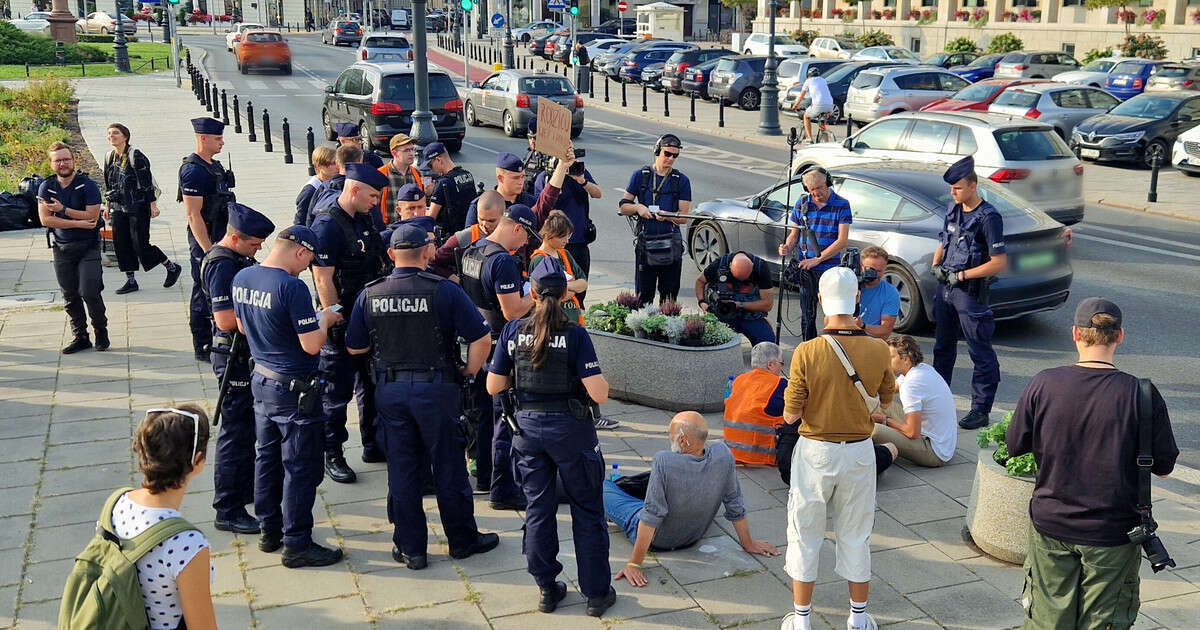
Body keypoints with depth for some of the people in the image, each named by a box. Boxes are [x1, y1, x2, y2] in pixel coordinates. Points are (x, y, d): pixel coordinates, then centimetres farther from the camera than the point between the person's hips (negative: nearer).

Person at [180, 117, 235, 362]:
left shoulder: (215, 165, 13)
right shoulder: (193, 170, -17)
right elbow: (193, 214, -21)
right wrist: (208, 249, -23)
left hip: (221, 238, 9)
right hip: (204, 240, -9)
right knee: (204, 293, -2)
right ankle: (202, 348, 7)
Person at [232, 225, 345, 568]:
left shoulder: (242, 278, 1)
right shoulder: (292, 287, -25)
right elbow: (312, 345, -24)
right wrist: (325, 320, -3)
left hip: (261, 381, 8)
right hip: (295, 389, -8)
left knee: (267, 458, 19)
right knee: (300, 468, 3)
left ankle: (270, 531, 32)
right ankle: (297, 544, 11)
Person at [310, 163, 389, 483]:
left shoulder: (364, 219, 9)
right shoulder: (327, 225, -18)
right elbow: (323, 280, -20)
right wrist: (336, 323, -21)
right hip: (342, 325, -9)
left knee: (372, 385, 18)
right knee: (337, 392, 3)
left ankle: (373, 444, 31)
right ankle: (332, 455, 15)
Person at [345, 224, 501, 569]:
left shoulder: (370, 294, -2)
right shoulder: (444, 290, -11)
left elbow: (355, 348, 6)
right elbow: (481, 338, -13)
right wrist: (469, 371, 4)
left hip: (389, 390, 3)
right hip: (436, 388, -3)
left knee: (401, 471, 11)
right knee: (448, 468, 10)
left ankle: (410, 548, 19)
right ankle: (462, 540, 24)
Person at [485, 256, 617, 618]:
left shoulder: (513, 330, -5)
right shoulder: (575, 334, -15)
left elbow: (494, 386, -1)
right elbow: (599, 394, -19)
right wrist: (596, 375, 1)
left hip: (529, 426, 3)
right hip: (570, 429, -3)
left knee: (538, 509, 15)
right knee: (587, 511, 10)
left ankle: (547, 589, 25)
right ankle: (596, 594, 18)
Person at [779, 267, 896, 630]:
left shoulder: (807, 352, -19)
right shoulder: (878, 351, -10)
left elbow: (790, 415, -13)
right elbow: (885, 400, 7)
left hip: (815, 451, -2)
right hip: (859, 451, 2)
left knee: (805, 535, 13)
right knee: (856, 536, 17)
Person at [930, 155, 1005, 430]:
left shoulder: (988, 217, -15)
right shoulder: (953, 210, 8)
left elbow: (999, 262, -17)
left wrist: (962, 275, -16)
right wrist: (936, 265, 1)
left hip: (971, 293, -8)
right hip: (945, 287, 8)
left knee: (980, 353, -1)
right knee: (943, 346, 19)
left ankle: (981, 410, 5)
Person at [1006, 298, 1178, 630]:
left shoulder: (1042, 384, -12)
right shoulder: (1142, 394, -16)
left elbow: (1014, 446, -1)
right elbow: (1163, 466, -7)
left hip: (1051, 526, 1)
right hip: (1113, 533, -1)